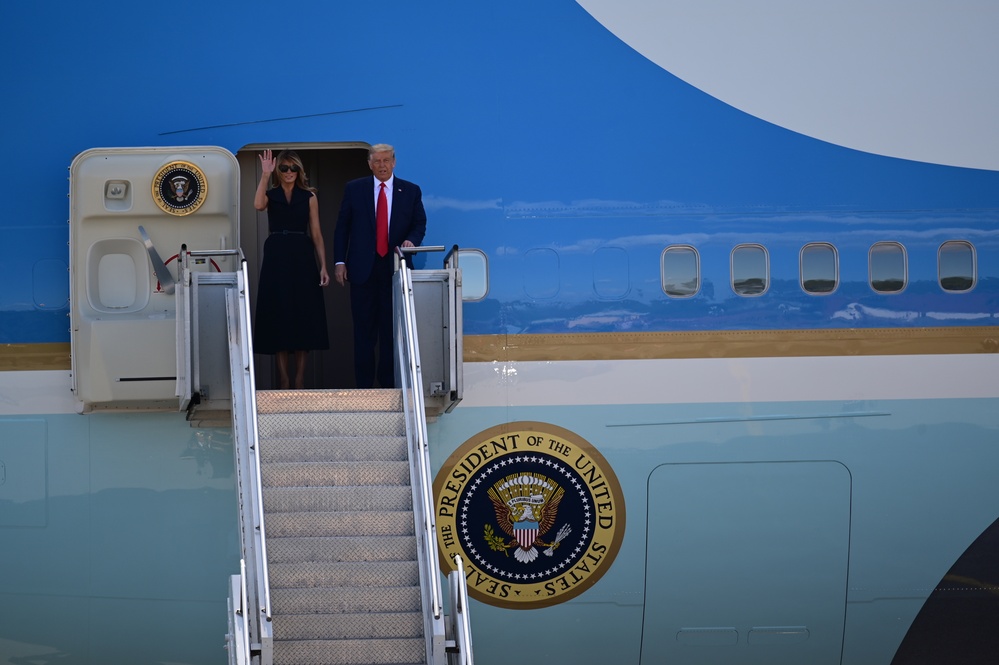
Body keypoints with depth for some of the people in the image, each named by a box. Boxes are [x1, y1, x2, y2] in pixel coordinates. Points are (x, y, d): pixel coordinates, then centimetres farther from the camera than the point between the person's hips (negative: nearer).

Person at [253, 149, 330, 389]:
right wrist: (265, 174, -14)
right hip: (276, 259, 0)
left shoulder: (309, 197, 8)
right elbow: (258, 205, -18)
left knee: (303, 317, 0)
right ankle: (283, 379, 6)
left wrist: (323, 266, -4)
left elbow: (316, 234, 4)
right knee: (279, 316, 0)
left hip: (302, 258, 0)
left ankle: (300, 379, 7)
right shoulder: (270, 195, 7)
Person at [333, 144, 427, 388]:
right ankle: (364, 385, 6)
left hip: (395, 268, 1)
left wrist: (411, 240, -14)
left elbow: (420, 224, 9)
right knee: (364, 330, 2)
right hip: (363, 268, 0)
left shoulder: (411, 191, 7)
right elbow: (342, 227, 6)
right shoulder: (354, 189, 5)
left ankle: (389, 384, 9)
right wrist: (339, 261, 0)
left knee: (392, 329, 3)